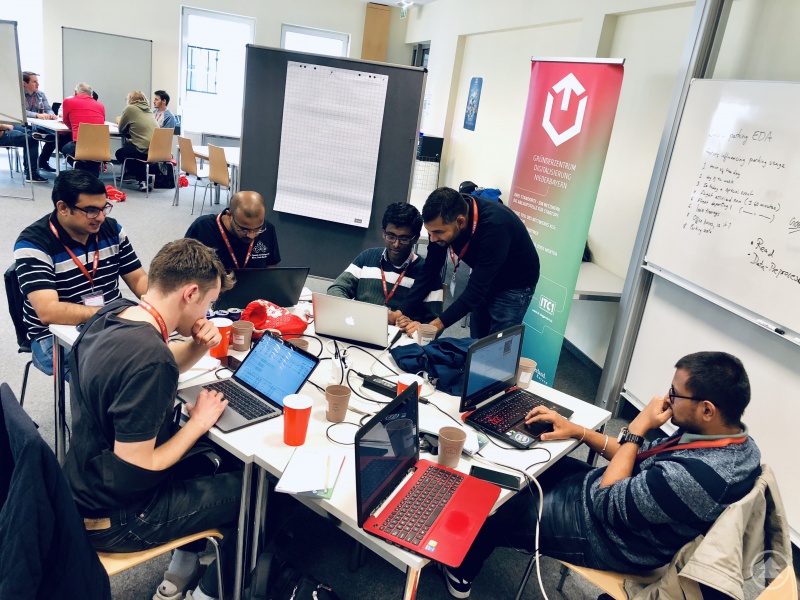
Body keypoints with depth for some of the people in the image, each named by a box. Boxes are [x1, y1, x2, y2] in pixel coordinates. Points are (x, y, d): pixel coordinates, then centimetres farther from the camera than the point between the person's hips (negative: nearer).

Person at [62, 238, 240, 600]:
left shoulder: (112, 313, -6)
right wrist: (198, 422, -17)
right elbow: (135, 471, -30)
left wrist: (198, 347, -7)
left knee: (211, 457, 25)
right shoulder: (149, 359, -34)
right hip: (115, 519, -9)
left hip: (86, 485, 9)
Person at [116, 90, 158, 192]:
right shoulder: (148, 110, 20)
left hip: (145, 151, -7)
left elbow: (121, 130, 8)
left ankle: (143, 179, 8)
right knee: (127, 145, 28)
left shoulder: (130, 108, 1)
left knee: (120, 153, 17)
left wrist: (119, 121, 29)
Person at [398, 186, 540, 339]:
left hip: (514, 285, -6)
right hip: (483, 281, 6)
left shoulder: (495, 226, -37)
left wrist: (434, 326, -42)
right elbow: (430, 272, -13)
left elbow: (476, 290, -38)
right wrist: (402, 313, -22)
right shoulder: (443, 221, -19)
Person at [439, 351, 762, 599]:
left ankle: (461, 572, 41)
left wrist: (636, 429, -23)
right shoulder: (732, 437, -10)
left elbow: (605, 503, -27)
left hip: (604, 535, -9)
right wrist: (579, 431, -2)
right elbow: (647, 458, 2)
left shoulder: (695, 477, -40)